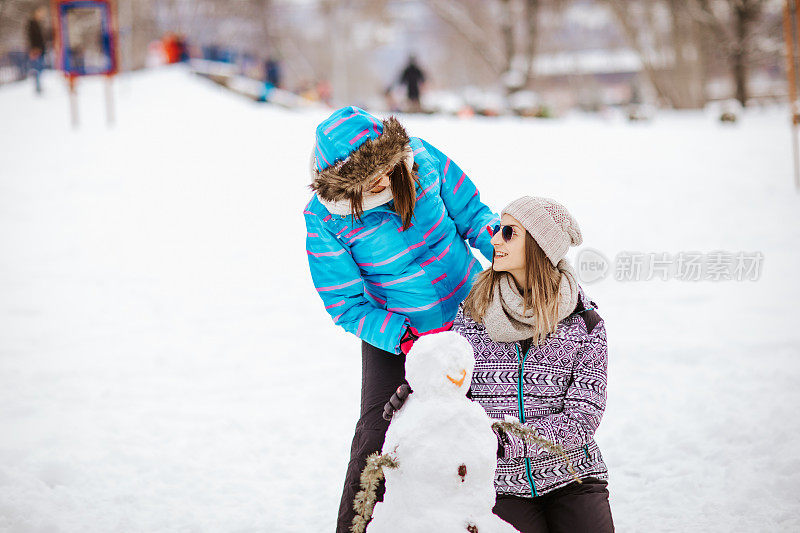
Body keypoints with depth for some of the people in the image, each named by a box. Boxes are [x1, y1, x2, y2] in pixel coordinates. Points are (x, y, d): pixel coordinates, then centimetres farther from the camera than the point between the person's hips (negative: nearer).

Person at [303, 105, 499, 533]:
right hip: (394, 333, -3)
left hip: (466, 311, 3)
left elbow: (471, 213, -3)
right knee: (377, 434, -12)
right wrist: (408, 341, -27)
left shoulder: (419, 157, -18)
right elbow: (348, 306, -16)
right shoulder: (326, 220, -23)